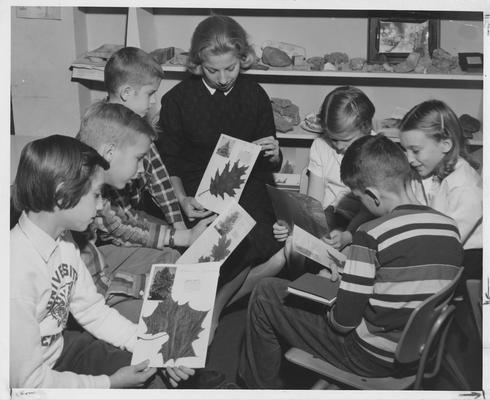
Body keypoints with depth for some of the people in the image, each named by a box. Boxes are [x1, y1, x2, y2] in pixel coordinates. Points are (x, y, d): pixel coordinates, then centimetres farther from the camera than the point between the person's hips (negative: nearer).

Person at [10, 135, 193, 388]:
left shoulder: (62, 240, -6)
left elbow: (92, 311, 4)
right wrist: (110, 383, -18)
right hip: (33, 381, -7)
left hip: (59, 346, 7)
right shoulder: (17, 271, -33)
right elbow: (28, 381, -27)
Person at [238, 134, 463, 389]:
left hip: (374, 360, -7)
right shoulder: (450, 227, -2)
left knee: (266, 294, 5)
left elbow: (344, 321, -18)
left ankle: (264, 388, 20)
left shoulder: (372, 235, -21)